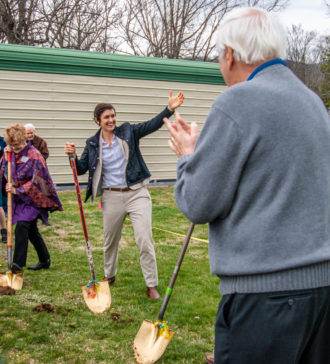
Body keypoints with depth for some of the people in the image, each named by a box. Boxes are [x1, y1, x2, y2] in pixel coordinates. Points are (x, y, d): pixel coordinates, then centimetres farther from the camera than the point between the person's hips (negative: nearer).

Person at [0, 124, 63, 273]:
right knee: (31, 230, 14)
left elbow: (35, 182, -17)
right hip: (19, 199, 8)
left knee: (21, 227, -21)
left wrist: (17, 190, -21)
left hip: (33, 199, -8)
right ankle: (45, 260, 29)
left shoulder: (34, 155, -15)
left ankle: (18, 264, -22)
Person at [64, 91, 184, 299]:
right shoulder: (93, 144, 4)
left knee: (145, 240, -7)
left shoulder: (128, 132, -1)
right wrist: (72, 156, -14)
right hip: (111, 197, 2)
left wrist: (170, 109, -27)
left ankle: (152, 285, 4)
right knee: (110, 241, 17)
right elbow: (81, 169, 6)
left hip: (137, 194, -2)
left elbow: (152, 125, -12)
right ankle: (110, 276, 41)